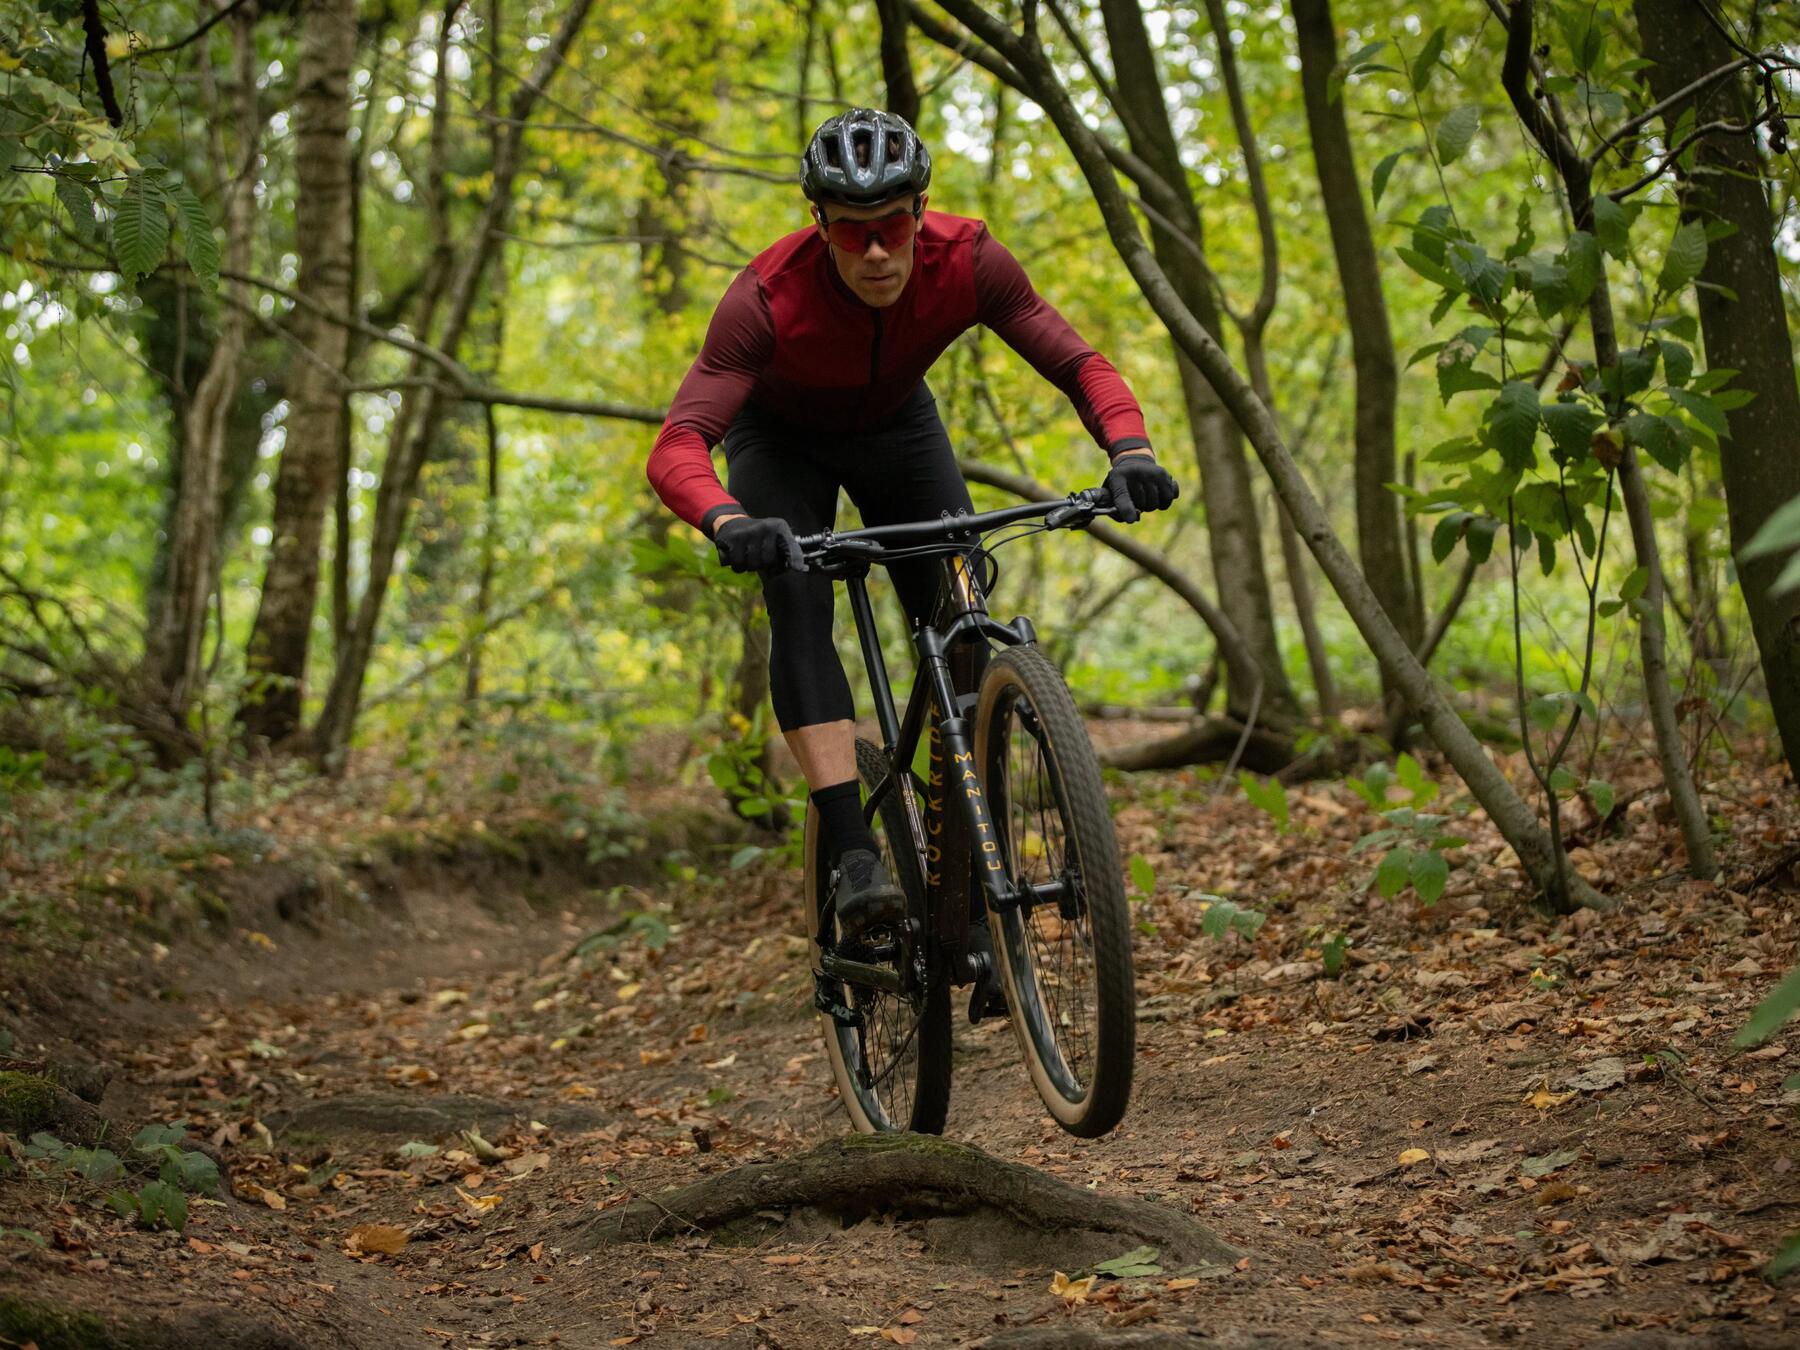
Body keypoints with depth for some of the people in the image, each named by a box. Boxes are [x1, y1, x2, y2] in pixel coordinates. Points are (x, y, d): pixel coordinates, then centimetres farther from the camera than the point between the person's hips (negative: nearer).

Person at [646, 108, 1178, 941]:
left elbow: (1078, 364, -29)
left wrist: (1131, 450, -49)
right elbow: (676, 447, -44)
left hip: (895, 425, 3)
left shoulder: (966, 262, -31)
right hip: (781, 437, -2)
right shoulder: (768, 298, -38)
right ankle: (853, 855, -31)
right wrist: (727, 522, -66)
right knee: (799, 607, -27)